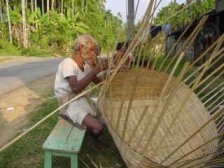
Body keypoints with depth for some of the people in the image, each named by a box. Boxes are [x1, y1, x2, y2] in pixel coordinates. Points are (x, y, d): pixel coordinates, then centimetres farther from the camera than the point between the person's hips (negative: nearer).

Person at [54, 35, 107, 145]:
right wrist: (95, 70, -32)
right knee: (98, 127, -24)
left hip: (82, 100, 9)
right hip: (69, 104, -8)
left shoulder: (86, 65, 5)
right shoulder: (67, 63, -20)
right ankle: (93, 140, 12)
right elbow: (76, 88, -35)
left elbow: (100, 82, 9)